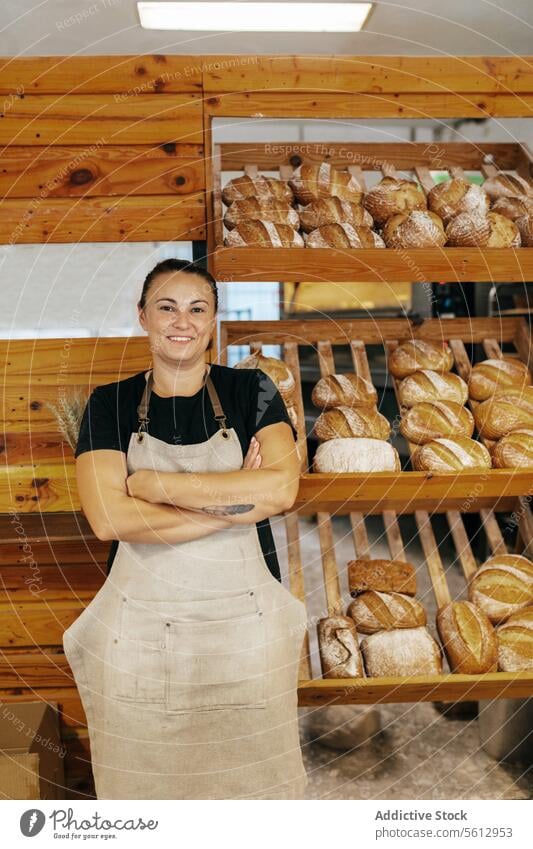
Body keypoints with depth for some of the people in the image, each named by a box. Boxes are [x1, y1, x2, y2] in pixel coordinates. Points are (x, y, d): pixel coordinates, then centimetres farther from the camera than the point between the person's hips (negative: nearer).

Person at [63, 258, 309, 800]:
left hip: (244, 620, 0)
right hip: (139, 627, 1)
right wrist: (237, 501, -16)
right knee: (147, 774, 14)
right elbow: (108, 518, -15)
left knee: (250, 773, 13)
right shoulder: (110, 404, 0)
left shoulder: (250, 391, 0)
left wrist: (159, 484, -15)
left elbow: (282, 489, -16)